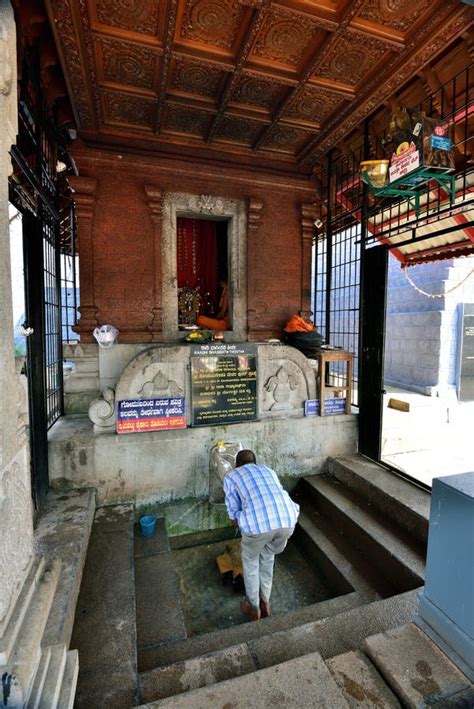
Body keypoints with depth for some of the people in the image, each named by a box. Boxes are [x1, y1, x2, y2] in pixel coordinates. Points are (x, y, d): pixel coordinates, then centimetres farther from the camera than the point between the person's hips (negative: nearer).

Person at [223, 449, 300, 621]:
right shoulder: (268, 470, 31)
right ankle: (265, 602, 48)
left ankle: (253, 608, 45)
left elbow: (235, 518, 19)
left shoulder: (231, 476, 21)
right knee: (268, 557, 34)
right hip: (287, 520, 4)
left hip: (258, 523, -3)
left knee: (250, 559, 30)